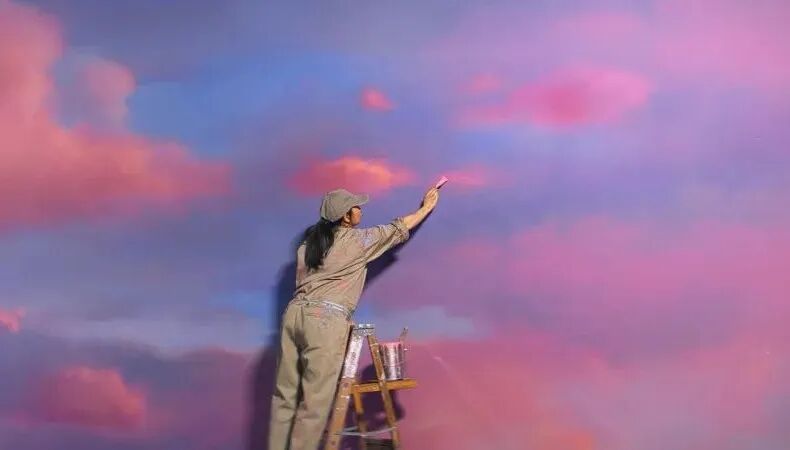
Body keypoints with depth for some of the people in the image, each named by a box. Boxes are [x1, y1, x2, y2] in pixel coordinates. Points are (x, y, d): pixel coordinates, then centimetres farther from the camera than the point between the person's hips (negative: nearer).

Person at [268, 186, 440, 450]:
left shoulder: (308, 243, 18)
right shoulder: (357, 240, 1)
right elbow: (398, 230, 12)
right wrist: (427, 207, 26)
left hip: (296, 312, 7)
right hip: (326, 319, -7)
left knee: (286, 394, 7)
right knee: (315, 402, -3)